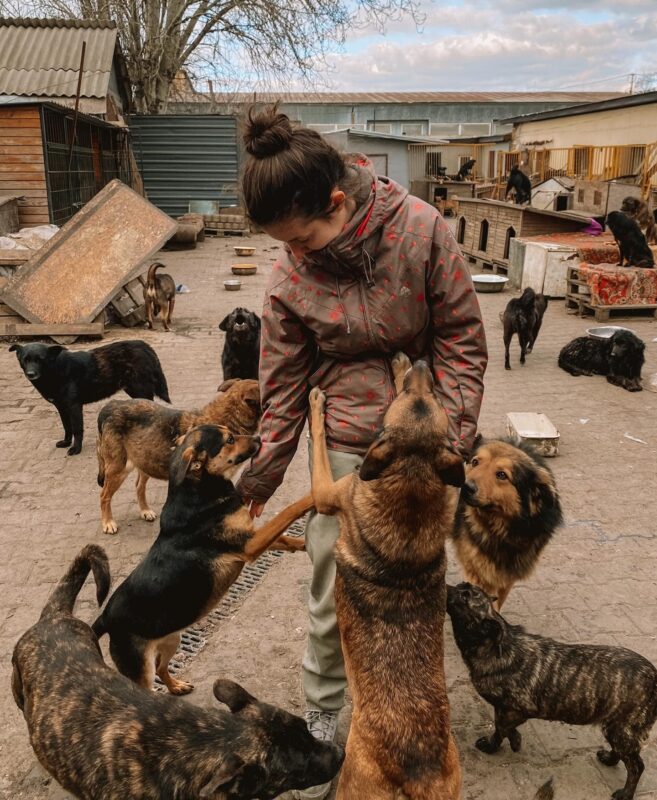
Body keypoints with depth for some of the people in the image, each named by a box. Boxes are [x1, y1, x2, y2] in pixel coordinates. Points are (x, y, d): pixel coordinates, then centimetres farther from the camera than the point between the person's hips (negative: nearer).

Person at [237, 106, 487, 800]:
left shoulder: (419, 229, -13)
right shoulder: (289, 278, -10)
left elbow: (460, 336, -6)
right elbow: (282, 388, -1)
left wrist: (453, 439, -9)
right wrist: (259, 483, 3)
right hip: (348, 444, 0)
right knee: (332, 593, 5)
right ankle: (320, 718, 30)